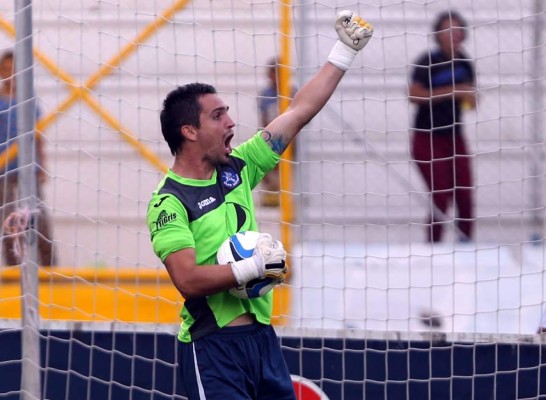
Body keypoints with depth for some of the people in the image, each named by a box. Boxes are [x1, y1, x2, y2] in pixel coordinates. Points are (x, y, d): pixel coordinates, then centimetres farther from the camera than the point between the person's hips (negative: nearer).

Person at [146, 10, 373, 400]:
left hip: (261, 334, 7)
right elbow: (188, 279, -19)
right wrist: (253, 266, -22)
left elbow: (299, 113, 14)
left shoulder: (237, 169, 10)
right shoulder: (168, 202, -9)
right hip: (213, 344, -7)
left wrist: (346, 50, 14)